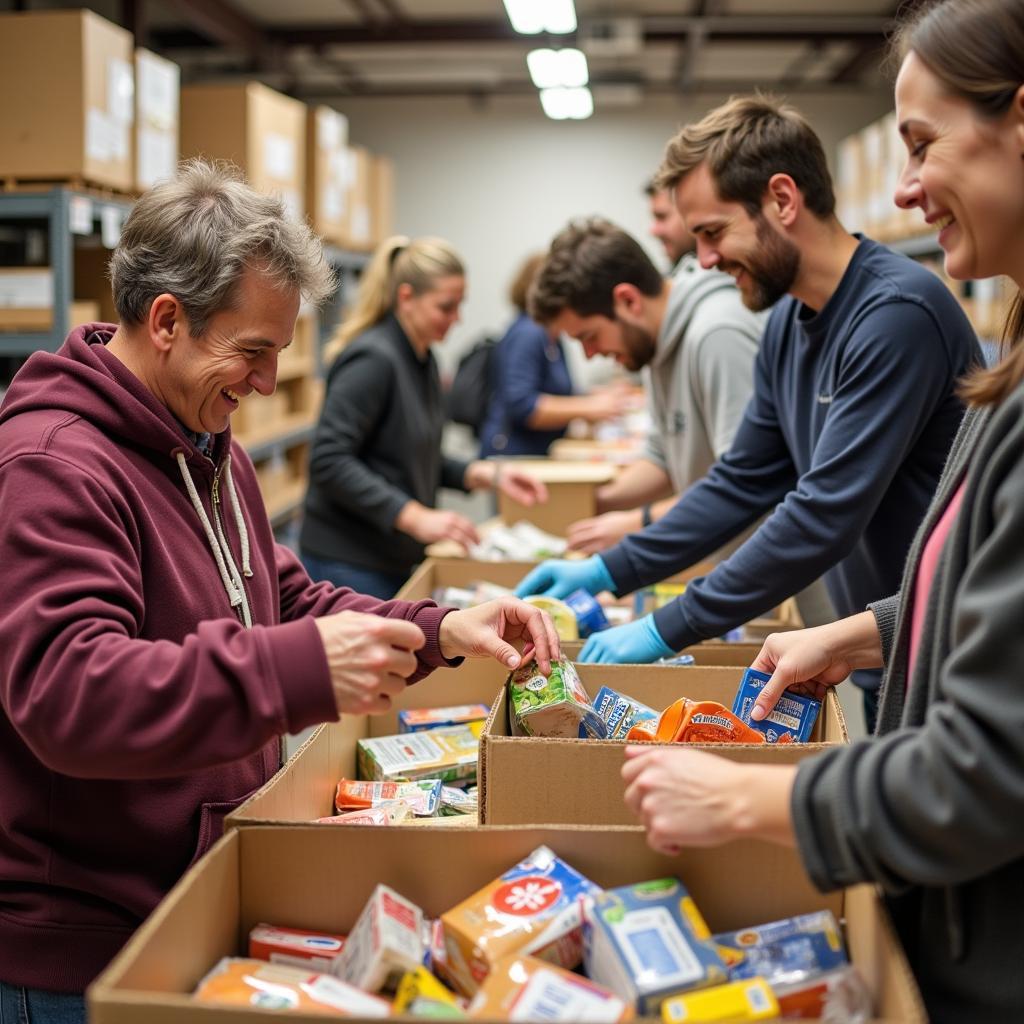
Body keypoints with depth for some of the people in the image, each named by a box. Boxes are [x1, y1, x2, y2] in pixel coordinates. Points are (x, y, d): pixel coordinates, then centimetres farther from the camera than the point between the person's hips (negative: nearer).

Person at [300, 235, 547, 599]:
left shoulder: (422, 359, 11)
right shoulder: (372, 359, -16)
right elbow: (330, 461, -23)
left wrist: (486, 474, 4)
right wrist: (417, 517, -26)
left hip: (396, 560, 9)